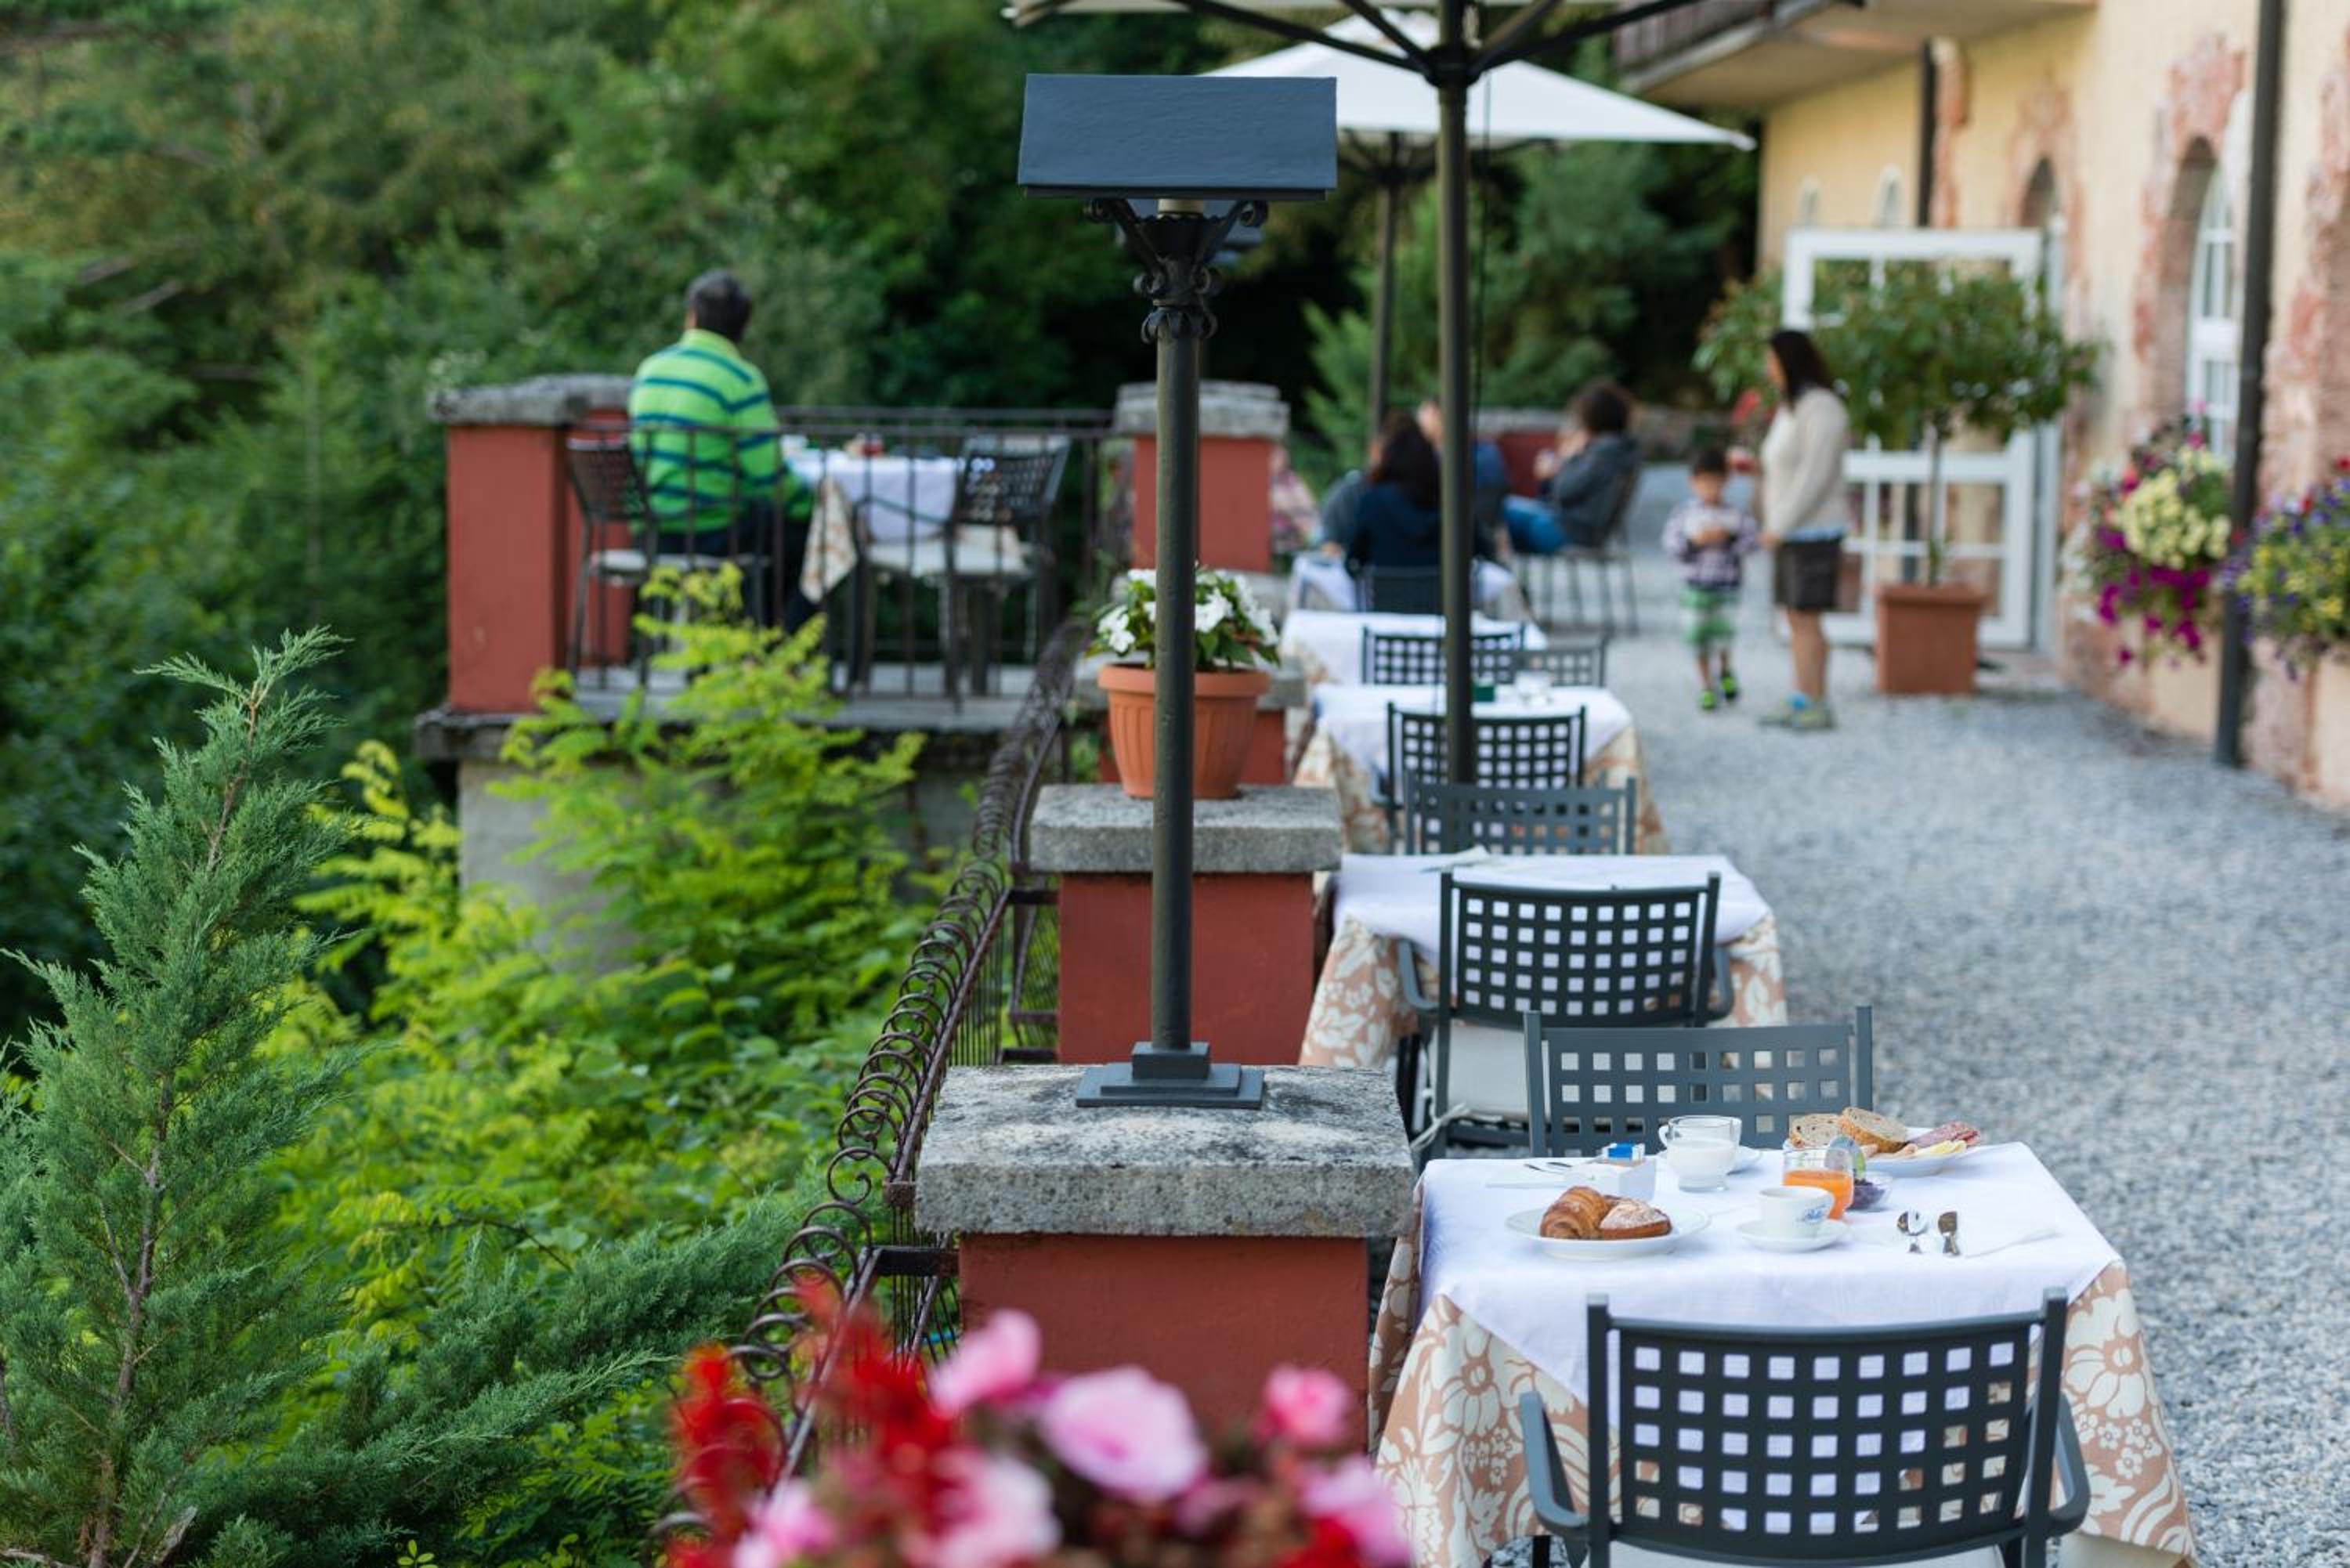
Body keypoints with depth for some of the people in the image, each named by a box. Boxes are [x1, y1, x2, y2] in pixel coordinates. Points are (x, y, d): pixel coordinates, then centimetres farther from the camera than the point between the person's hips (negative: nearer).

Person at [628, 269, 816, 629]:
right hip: (713, 534, -7)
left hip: (654, 537, 7)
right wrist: (806, 503, 3)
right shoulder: (741, 379, -13)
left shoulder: (648, 370, 8)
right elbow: (771, 476, -17)